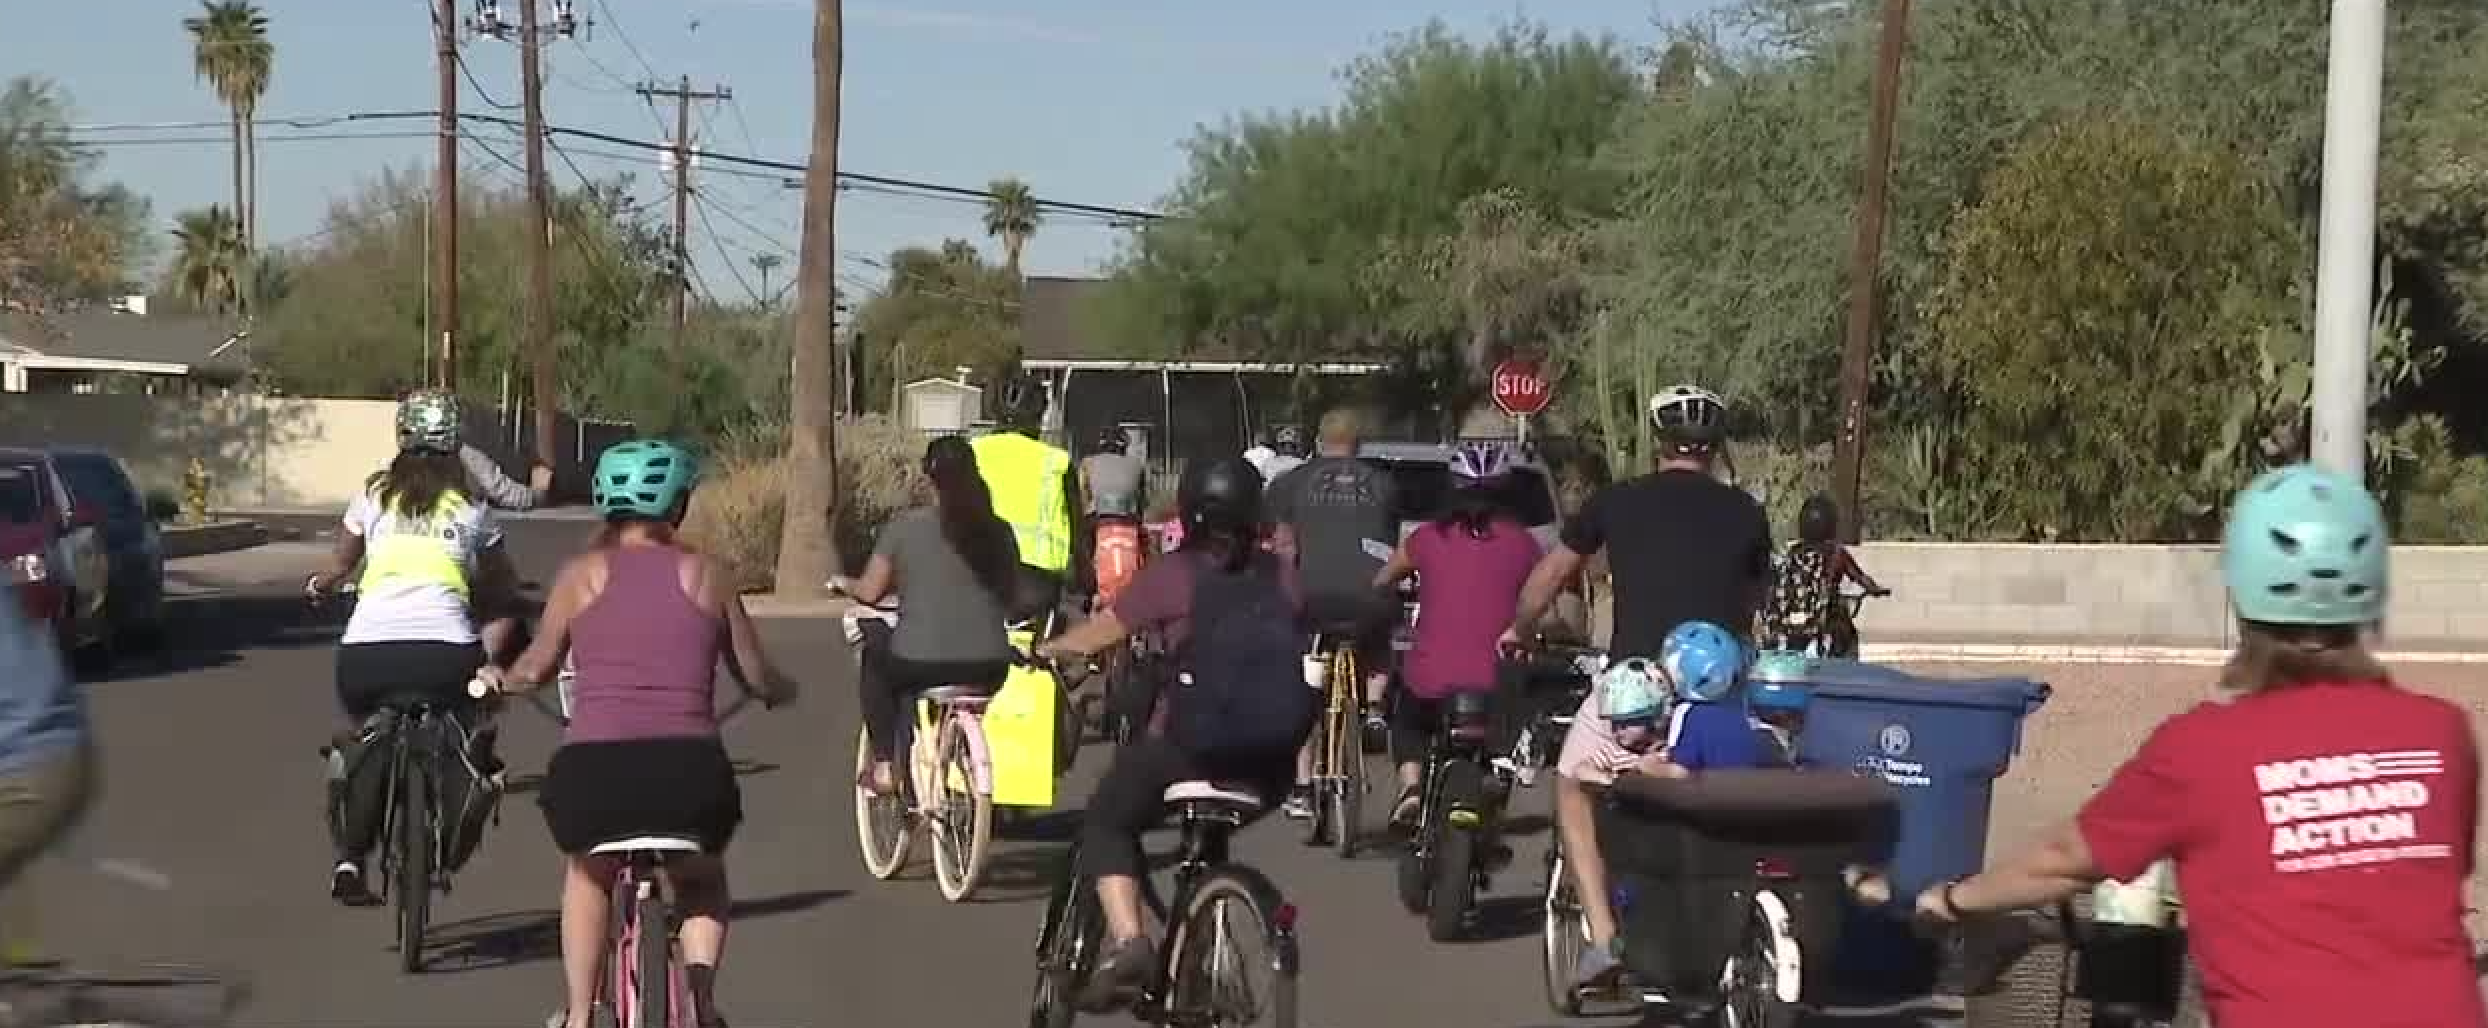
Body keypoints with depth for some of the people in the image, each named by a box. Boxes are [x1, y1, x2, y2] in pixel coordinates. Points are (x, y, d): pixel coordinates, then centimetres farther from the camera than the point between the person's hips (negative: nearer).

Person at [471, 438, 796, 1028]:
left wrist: (499, 679, 41)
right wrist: (782, 690, 40)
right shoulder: (706, 575, 12)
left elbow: (535, 668, 18)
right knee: (701, 879, 33)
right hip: (691, 769, 0)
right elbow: (758, 678, 17)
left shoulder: (583, 573, 10)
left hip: (593, 767, 0)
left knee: (587, 872, 35)